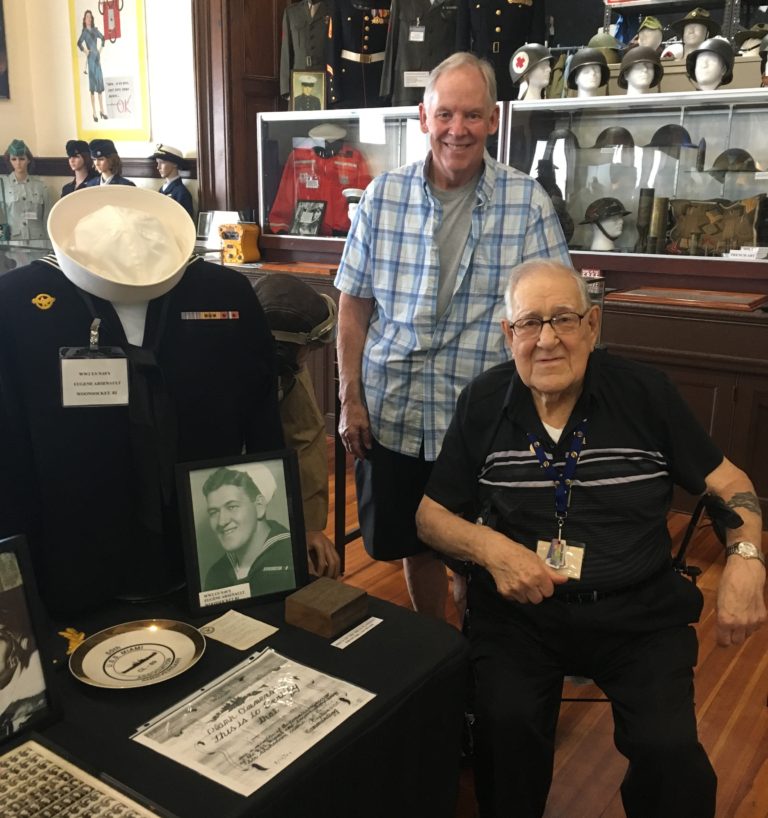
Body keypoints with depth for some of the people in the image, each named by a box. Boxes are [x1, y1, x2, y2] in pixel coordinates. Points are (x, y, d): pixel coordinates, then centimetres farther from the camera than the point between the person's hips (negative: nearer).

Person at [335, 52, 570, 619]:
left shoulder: (528, 202, -6)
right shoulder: (383, 196, -1)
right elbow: (354, 304, 4)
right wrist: (351, 399, 0)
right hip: (394, 414, 2)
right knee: (416, 547, 17)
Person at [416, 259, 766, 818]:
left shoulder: (646, 393, -1)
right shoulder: (483, 404, 1)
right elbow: (431, 514, 7)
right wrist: (488, 547, -14)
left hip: (637, 609, 0)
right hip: (517, 607, 1)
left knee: (670, 750, -23)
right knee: (506, 724, -25)